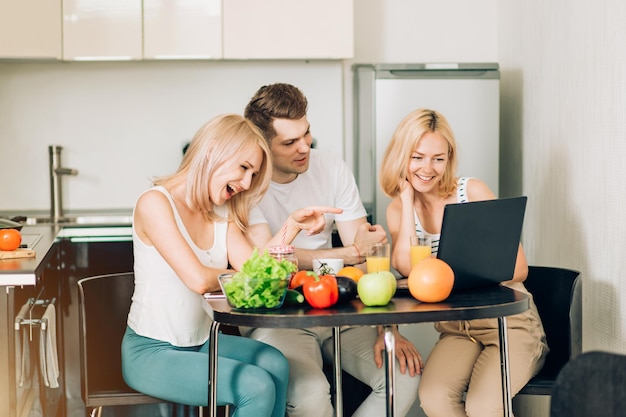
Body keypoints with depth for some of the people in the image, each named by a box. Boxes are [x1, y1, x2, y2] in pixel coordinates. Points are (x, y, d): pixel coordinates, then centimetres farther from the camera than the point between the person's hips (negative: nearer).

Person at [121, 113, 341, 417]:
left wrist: (293, 225, -11)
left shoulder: (222, 214, 9)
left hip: (199, 343, 7)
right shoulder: (154, 204, -16)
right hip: (151, 352, -7)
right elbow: (198, 280, -24)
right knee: (257, 387, -23)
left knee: (274, 364, -20)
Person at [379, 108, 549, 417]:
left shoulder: (473, 192, -6)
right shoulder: (398, 209, 4)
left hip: (509, 321, -3)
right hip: (456, 329, 3)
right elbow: (406, 268, -16)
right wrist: (408, 198, -11)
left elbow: (518, 269, -8)